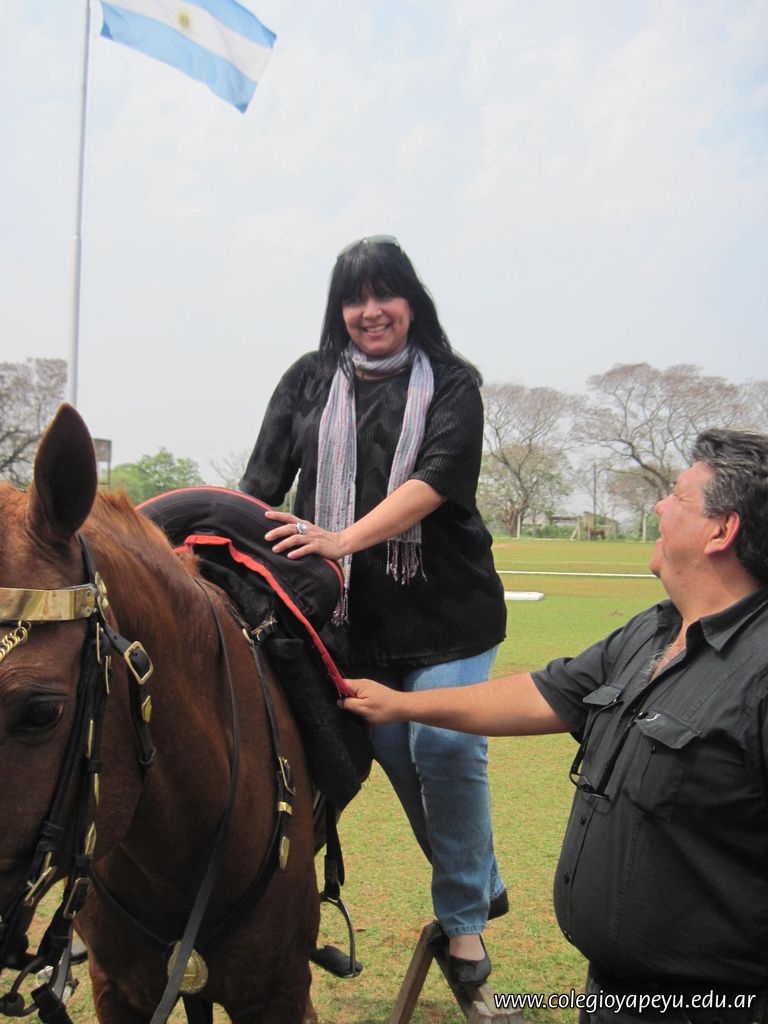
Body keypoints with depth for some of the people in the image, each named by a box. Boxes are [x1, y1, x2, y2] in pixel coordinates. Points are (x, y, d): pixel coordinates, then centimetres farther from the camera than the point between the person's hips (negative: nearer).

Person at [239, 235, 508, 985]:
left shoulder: (453, 382, -2)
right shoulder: (309, 381, 8)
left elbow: (439, 477, -18)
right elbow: (263, 481, 3)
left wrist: (345, 540, -30)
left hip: (446, 607, -3)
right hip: (353, 613, 3)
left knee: (445, 747, -9)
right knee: (395, 755, 11)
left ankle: (463, 916, 16)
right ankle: (478, 884, 36)